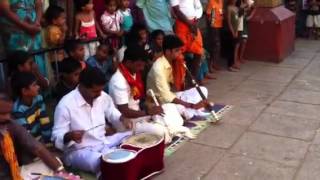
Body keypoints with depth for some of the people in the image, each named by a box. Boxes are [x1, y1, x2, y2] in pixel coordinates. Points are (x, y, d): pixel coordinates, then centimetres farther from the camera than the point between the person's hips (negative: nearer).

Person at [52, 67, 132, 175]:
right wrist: (70, 135, -38)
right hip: (78, 151, -7)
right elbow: (57, 138, -16)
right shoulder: (65, 104, -20)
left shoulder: (103, 97, -2)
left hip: (104, 142, 7)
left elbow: (112, 113, 19)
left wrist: (123, 119, -2)